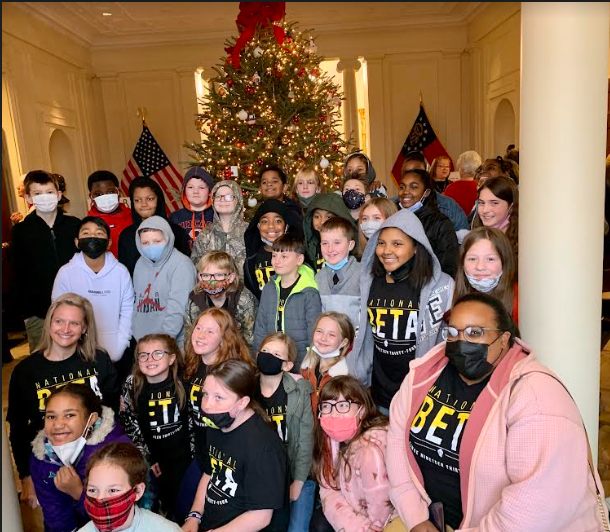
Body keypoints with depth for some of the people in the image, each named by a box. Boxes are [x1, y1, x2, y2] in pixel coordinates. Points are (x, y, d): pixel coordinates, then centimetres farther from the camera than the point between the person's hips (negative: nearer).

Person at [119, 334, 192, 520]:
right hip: (153, 454, 1)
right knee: (163, 495, 9)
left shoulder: (183, 382, -13)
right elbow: (130, 424, -1)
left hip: (182, 455, -1)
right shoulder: (132, 385, -9)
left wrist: (195, 453, -1)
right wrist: (146, 458, -2)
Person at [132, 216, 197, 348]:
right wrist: (135, 332, 4)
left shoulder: (181, 265, -12)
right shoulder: (141, 263, 8)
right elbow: (138, 301, 12)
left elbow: (177, 309, -18)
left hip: (173, 344, -5)